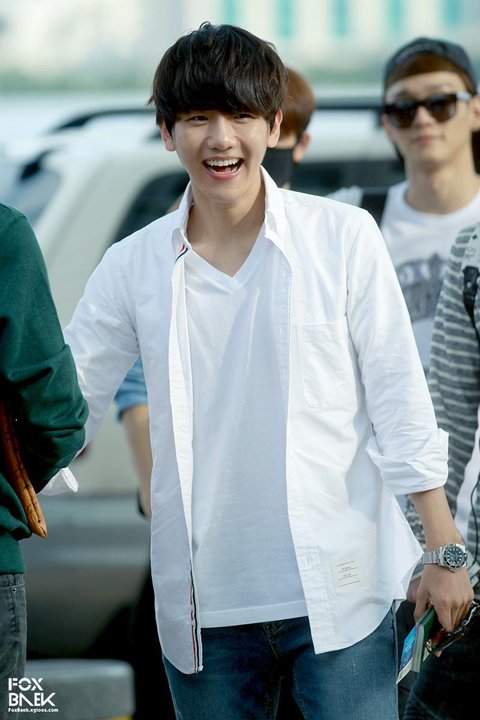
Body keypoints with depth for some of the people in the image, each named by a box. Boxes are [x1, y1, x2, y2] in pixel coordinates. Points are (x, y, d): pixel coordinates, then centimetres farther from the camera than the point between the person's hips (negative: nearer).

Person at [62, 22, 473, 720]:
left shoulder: (343, 237, -1)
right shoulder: (133, 266, 4)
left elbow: (400, 401, 0)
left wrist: (442, 550, -2)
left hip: (337, 591, -2)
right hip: (203, 603, 2)